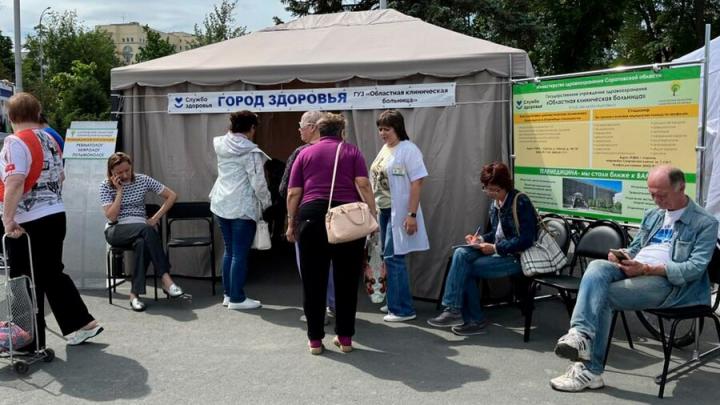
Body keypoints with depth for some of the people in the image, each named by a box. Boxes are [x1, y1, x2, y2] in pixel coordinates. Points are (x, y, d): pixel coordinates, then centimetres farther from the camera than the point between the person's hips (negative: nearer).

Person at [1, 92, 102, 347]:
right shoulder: (50, 141, 9)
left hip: (28, 223, -8)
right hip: (56, 216, 8)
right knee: (52, 274, 20)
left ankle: (32, 342, 14)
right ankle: (83, 323, 22)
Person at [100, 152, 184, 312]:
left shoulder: (142, 180, 4)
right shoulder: (106, 186, 2)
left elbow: (172, 196, 5)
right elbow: (111, 216, -10)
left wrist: (155, 217, -2)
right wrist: (119, 190, -11)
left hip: (141, 230, 2)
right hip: (116, 231, -2)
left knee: (142, 243, -38)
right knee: (146, 230, -36)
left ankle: (135, 293, -34)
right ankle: (165, 278, -40)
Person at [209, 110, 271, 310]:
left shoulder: (222, 147, 6)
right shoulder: (250, 152, -14)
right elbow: (258, 182, -14)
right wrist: (266, 203, 0)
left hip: (221, 204, 7)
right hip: (243, 207, -7)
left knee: (229, 250, 16)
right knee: (240, 253, 0)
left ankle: (228, 293, 23)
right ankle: (237, 298, 5)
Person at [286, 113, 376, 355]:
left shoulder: (305, 154, 14)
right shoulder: (352, 152, 11)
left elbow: (293, 193, 8)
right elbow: (363, 185, -3)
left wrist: (291, 223, 15)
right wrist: (373, 215, -3)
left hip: (312, 218, 1)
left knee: (313, 281, 7)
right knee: (346, 280, 9)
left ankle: (315, 340, 12)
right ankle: (345, 338, 14)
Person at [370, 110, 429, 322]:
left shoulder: (408, 150, -11)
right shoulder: (384, 150, 13)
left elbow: (417, 184, -15)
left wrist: (412, 215, -20)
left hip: (399, 212, -8)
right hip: (384, 210, 8)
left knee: (393, 258, -7)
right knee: (389, 258, 13)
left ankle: (403, 310, 2)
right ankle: (395, 304, 24)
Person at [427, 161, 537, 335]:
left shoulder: (521, 202, -13)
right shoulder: (495, 203, 11)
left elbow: (526, 240, -19)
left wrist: (495, 248, -20)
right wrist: (481, 239, 3)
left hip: (516, 257, -8)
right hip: (499, 253, 8)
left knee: (464, 268, -20)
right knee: (461, 254, -16)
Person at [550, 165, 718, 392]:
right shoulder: (652, 216, 23)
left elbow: (695, 268, -10)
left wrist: (647, 269, -19)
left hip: (668, 282, -6)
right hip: (633, 271, 6)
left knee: (602, 296, -25)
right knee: (597, 267, -27)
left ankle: (589, 369, -19)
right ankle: (581, 335, -42)